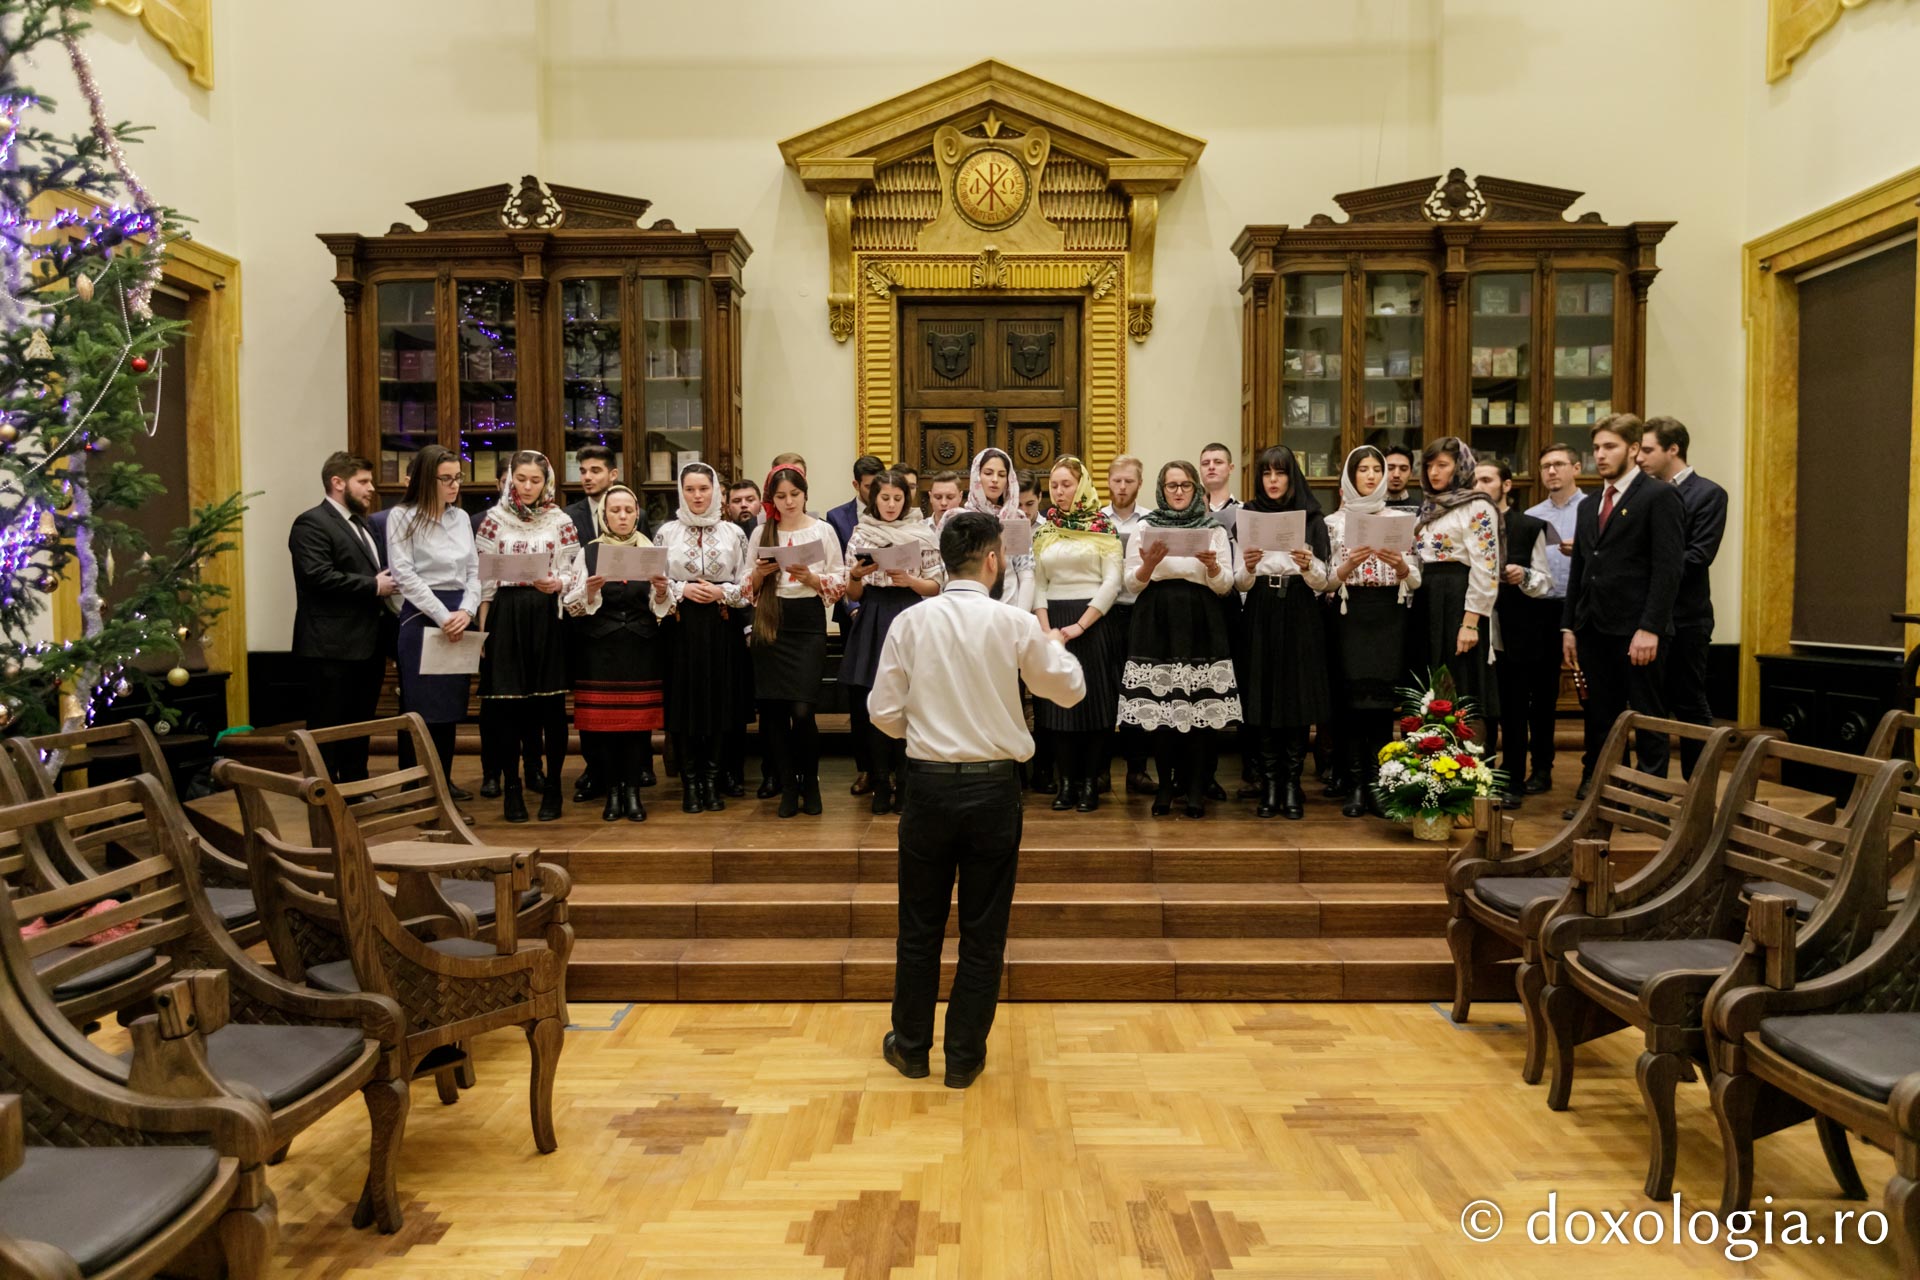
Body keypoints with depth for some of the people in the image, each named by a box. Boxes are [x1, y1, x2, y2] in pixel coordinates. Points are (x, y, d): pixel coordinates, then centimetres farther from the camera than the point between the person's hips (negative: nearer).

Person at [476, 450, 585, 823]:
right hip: (506, 615, 0)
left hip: (546, 616, 0)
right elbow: (483, 578, 5)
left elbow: (574, 573, 5)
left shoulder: (560, 521, 5)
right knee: (508, 702, 1)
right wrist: (482, 625, 0)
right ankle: (512, 788, 11)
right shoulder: (494, 519, 6)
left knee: (552, 702, 1)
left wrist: (557, 584, -17)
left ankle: (552, 786, 11)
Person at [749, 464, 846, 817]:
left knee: (802, 711, -11)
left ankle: (810, 781, 14)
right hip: (771, 623, 3)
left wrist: (811, 578, -17)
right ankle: (788, 786, 18)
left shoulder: (823, 530, 2)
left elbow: (839, 583, 0)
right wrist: (759, 573, -8)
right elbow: (749, 586, 12)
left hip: (808, 623, -3)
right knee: (773, 709, 3)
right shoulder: (762, 532, 10)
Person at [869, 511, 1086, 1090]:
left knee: (920, 924, 15)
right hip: (994, 786, -1)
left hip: (930, 784, 1)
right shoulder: (1015, 623, -8)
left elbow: (884, 712, -3)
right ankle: (965, 1058, 21)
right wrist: (1050, 640, 21)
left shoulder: (911, 621, -5)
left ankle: (911, 1047, 28)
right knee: (983, 930, 11)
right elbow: (1071, 689, 4)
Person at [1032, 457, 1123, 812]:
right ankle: (1066, 780, 11)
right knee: (1057, 701, 2)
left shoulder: (1103, 526, 0)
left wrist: (1079, 626, -13)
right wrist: (1046, 630, -4)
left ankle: (1090, 782, 7)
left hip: (1093, 622, -3)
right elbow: (1038, 585, 9)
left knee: (1093, 699, -2)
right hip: (1053, 623, 3)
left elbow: (1112, 582, -6)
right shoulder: (1044, 530, 11)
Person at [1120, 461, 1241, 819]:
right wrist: (1148, 564, -14)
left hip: (1200, 623, 0)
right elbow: (1131, 582, 6)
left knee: (1200, 705, -4)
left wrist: (1212, 565, -13)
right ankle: (1164, 786, 8)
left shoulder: (1213, 529, 12)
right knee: (1158, 705, -3)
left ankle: (1196, 789, 5)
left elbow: (1225, 585, 7)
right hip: (1158, 623, 0)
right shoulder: (1145, 528, 11)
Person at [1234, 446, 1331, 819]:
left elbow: (1323, 582, 2)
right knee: (1262, 700, 0)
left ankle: (1292, 784, 7)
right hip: (1260, 618, 1)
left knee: (1297, 699, 0)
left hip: (1300, 619, -1)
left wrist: (1308, 566, -18)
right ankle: (1269, 784, 7)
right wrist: (1247, 567, -17)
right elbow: (1240, 584, 4)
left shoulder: (1312, 518, 4)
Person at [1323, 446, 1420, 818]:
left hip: (1389, 616, 1)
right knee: (1352, 697, -6)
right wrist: (1347, 566, -17)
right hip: (1351, 616, -1)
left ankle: (1377, 783, 4)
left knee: (1383, 699, -2)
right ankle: (1355, 786, 0)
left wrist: (1400, 565, -14)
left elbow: (1415, 581, 6)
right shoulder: (1334, 522, 6)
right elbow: (1326, 581, 2)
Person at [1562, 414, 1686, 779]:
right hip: (1594, 629, 7)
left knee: (1648, 721, 2)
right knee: (1604, 720, 11)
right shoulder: (1589, 506, 17)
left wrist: (1650, 628, -19)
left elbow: (1668, 568, -12)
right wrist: (1569, 626, 12)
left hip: (1637, 630, -7)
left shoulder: (1660, 496, -5)